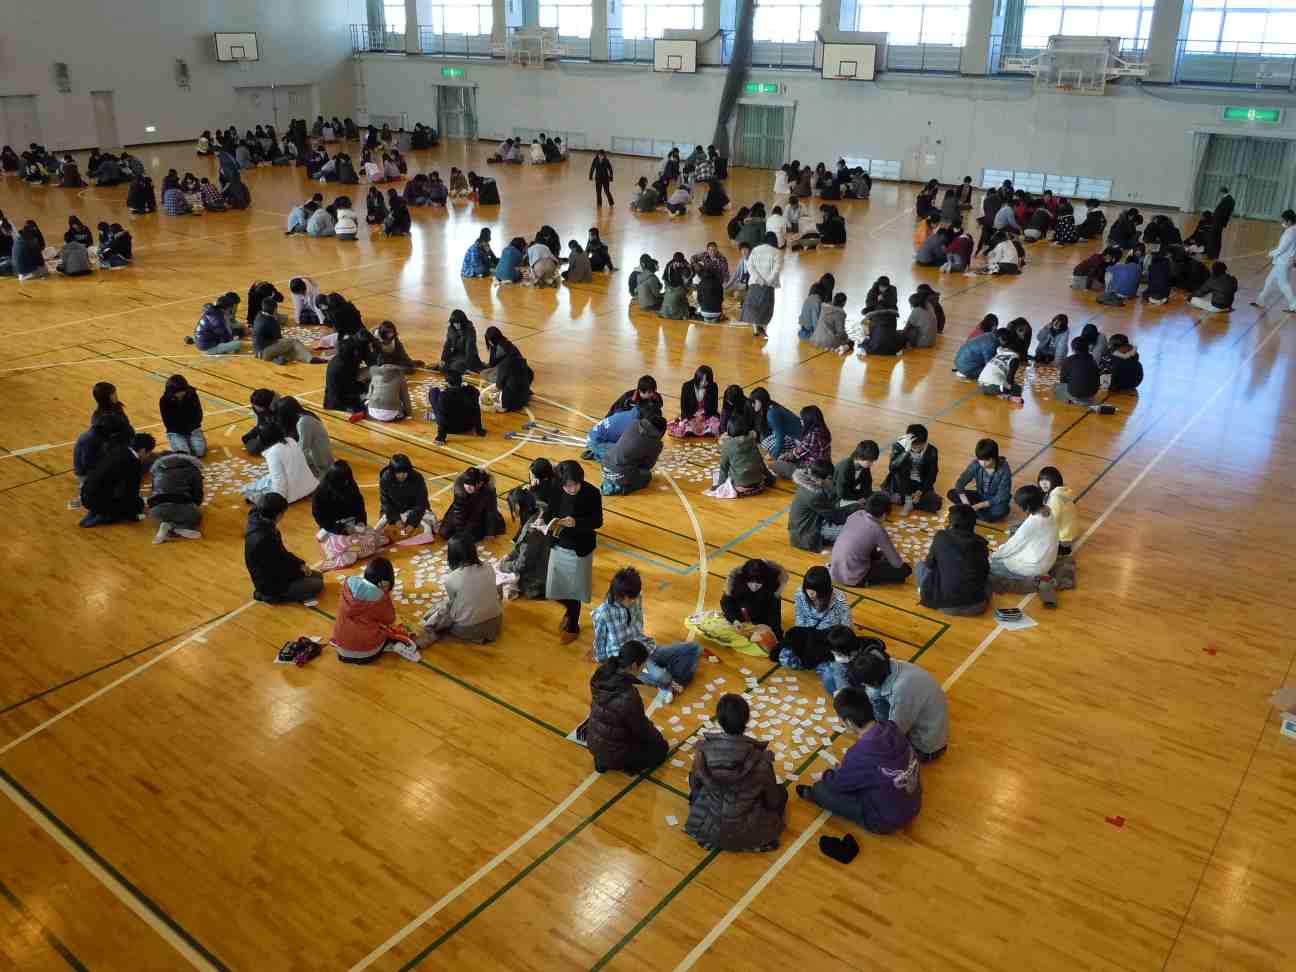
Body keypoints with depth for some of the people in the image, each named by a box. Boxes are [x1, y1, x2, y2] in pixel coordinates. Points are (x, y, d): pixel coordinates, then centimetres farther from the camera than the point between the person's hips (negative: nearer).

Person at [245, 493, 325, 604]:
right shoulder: (261, 539, -34)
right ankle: (269, 595, -1)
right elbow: (277, 569, -25)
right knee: (317, 585, -9)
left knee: (318, 576, 14)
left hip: (275, 575, 9)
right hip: (271, 585, -9)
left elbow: (281, 552, 8)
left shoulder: (264, 527, -4)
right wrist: (299, 566, -10)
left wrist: (300, 564, -1)